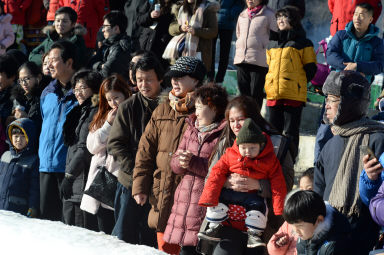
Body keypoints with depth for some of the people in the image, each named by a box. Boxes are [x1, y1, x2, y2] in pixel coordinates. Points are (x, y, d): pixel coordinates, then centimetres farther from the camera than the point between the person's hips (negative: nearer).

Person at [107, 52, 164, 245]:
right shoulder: (128, 108, 2)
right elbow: (115, 144, 0)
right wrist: (135, 171, -12)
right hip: (130, 184, 0)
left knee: (150, 239, 8)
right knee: (124, 236, 3)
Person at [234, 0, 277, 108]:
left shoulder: (268, 15, 0)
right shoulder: (242, 15, 17)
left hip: (259, 61, -5)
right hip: (241, 59, 5)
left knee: (255, 94, -4)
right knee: (243, 92, 8)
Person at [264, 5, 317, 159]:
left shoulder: (303, 43, 1)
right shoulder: (272, 43, 17)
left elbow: (311, 69, 1)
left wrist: (299, 83, 0)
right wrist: (270, 83, 16)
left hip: (294, 95, -5)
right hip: (273, 94, 5)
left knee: (291, 131, -1)